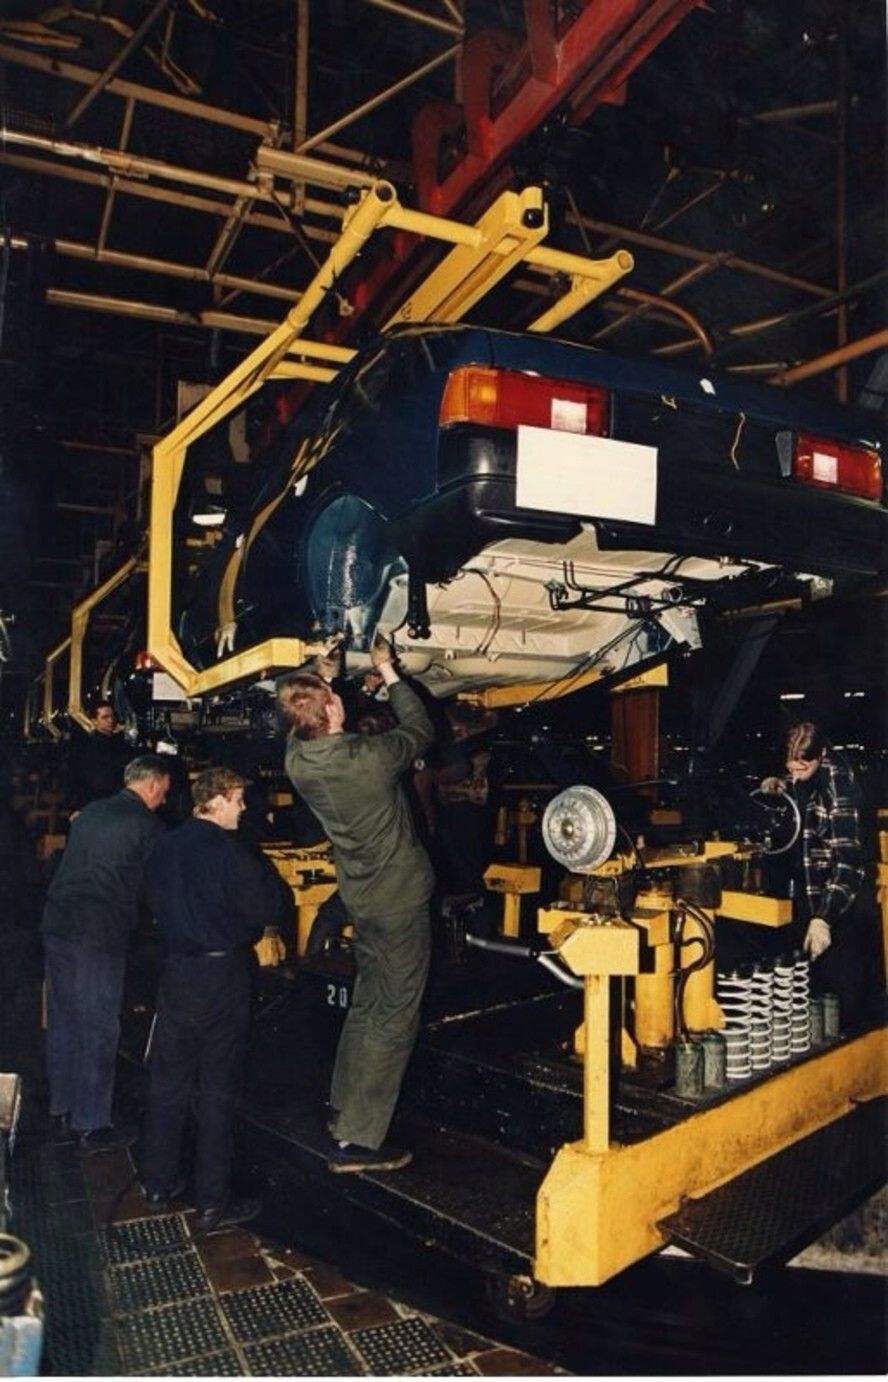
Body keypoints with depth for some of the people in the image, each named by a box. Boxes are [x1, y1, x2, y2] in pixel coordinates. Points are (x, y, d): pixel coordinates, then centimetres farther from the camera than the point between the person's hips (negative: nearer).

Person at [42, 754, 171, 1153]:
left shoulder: (90, 812, 13)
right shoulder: (145, 824, -8)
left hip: (57, 925, 8)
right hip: (98, 935, -7)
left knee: (62, 1019, 18)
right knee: (97, 1030, 2)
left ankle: (62, 1106, 32)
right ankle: (91, 1126, 9)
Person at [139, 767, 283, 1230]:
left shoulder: (165, 847, 2)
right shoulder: (230, 850, -18)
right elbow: (265, 911, -15)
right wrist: (264, 872, 0)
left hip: (176, 971, 6)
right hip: (223, 974, -6)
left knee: (167, 1082, 17)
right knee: (217, 1091, 4)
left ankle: (158, 1185, 29)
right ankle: (212, 1204, 13)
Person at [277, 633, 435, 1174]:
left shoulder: (297, 760, -8)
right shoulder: (369, 757, -25)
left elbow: (305, 732, 17)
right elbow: (421, 731, -5)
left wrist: (318, 677, 15)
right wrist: (388, 671, 3)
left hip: (363, 901, 7)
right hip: (401, 900, -7)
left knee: (366, 1006, 22)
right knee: (395, 1018, 2)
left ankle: (345, 1114, 32)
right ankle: (356, 1140, 5)